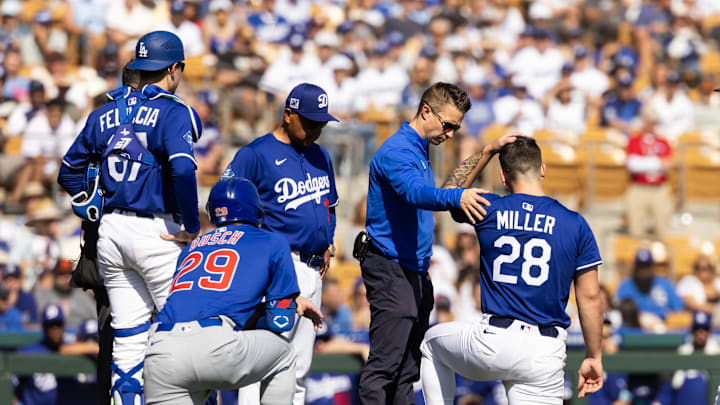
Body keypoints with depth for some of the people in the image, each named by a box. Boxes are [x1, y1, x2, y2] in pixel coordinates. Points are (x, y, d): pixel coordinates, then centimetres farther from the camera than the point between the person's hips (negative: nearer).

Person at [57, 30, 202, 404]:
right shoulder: (172, 113, -8)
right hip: (156, 232, -6)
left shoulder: (105, 114, 12)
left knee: (127, 337, 9)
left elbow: (69, 172, 17)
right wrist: (191, 228, -15)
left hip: (111, 231, 6)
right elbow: (182, 170, -24)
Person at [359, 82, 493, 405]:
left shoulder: (420, 150, 16)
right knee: (385, 363, -14)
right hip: (390, 268, -10)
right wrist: (456, 197, -52)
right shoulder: (396, 151, -16)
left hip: (415, 269, 10)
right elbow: (415, 193, -35)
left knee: (409, 366, 12)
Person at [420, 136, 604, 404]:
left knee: (432, 343, 30)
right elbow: (590, 298, 4)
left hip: (492, 345, 0)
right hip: (545, 356, 0)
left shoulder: (489, 210, 1)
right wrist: (594, 357, 12)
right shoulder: (575, 224, 1)